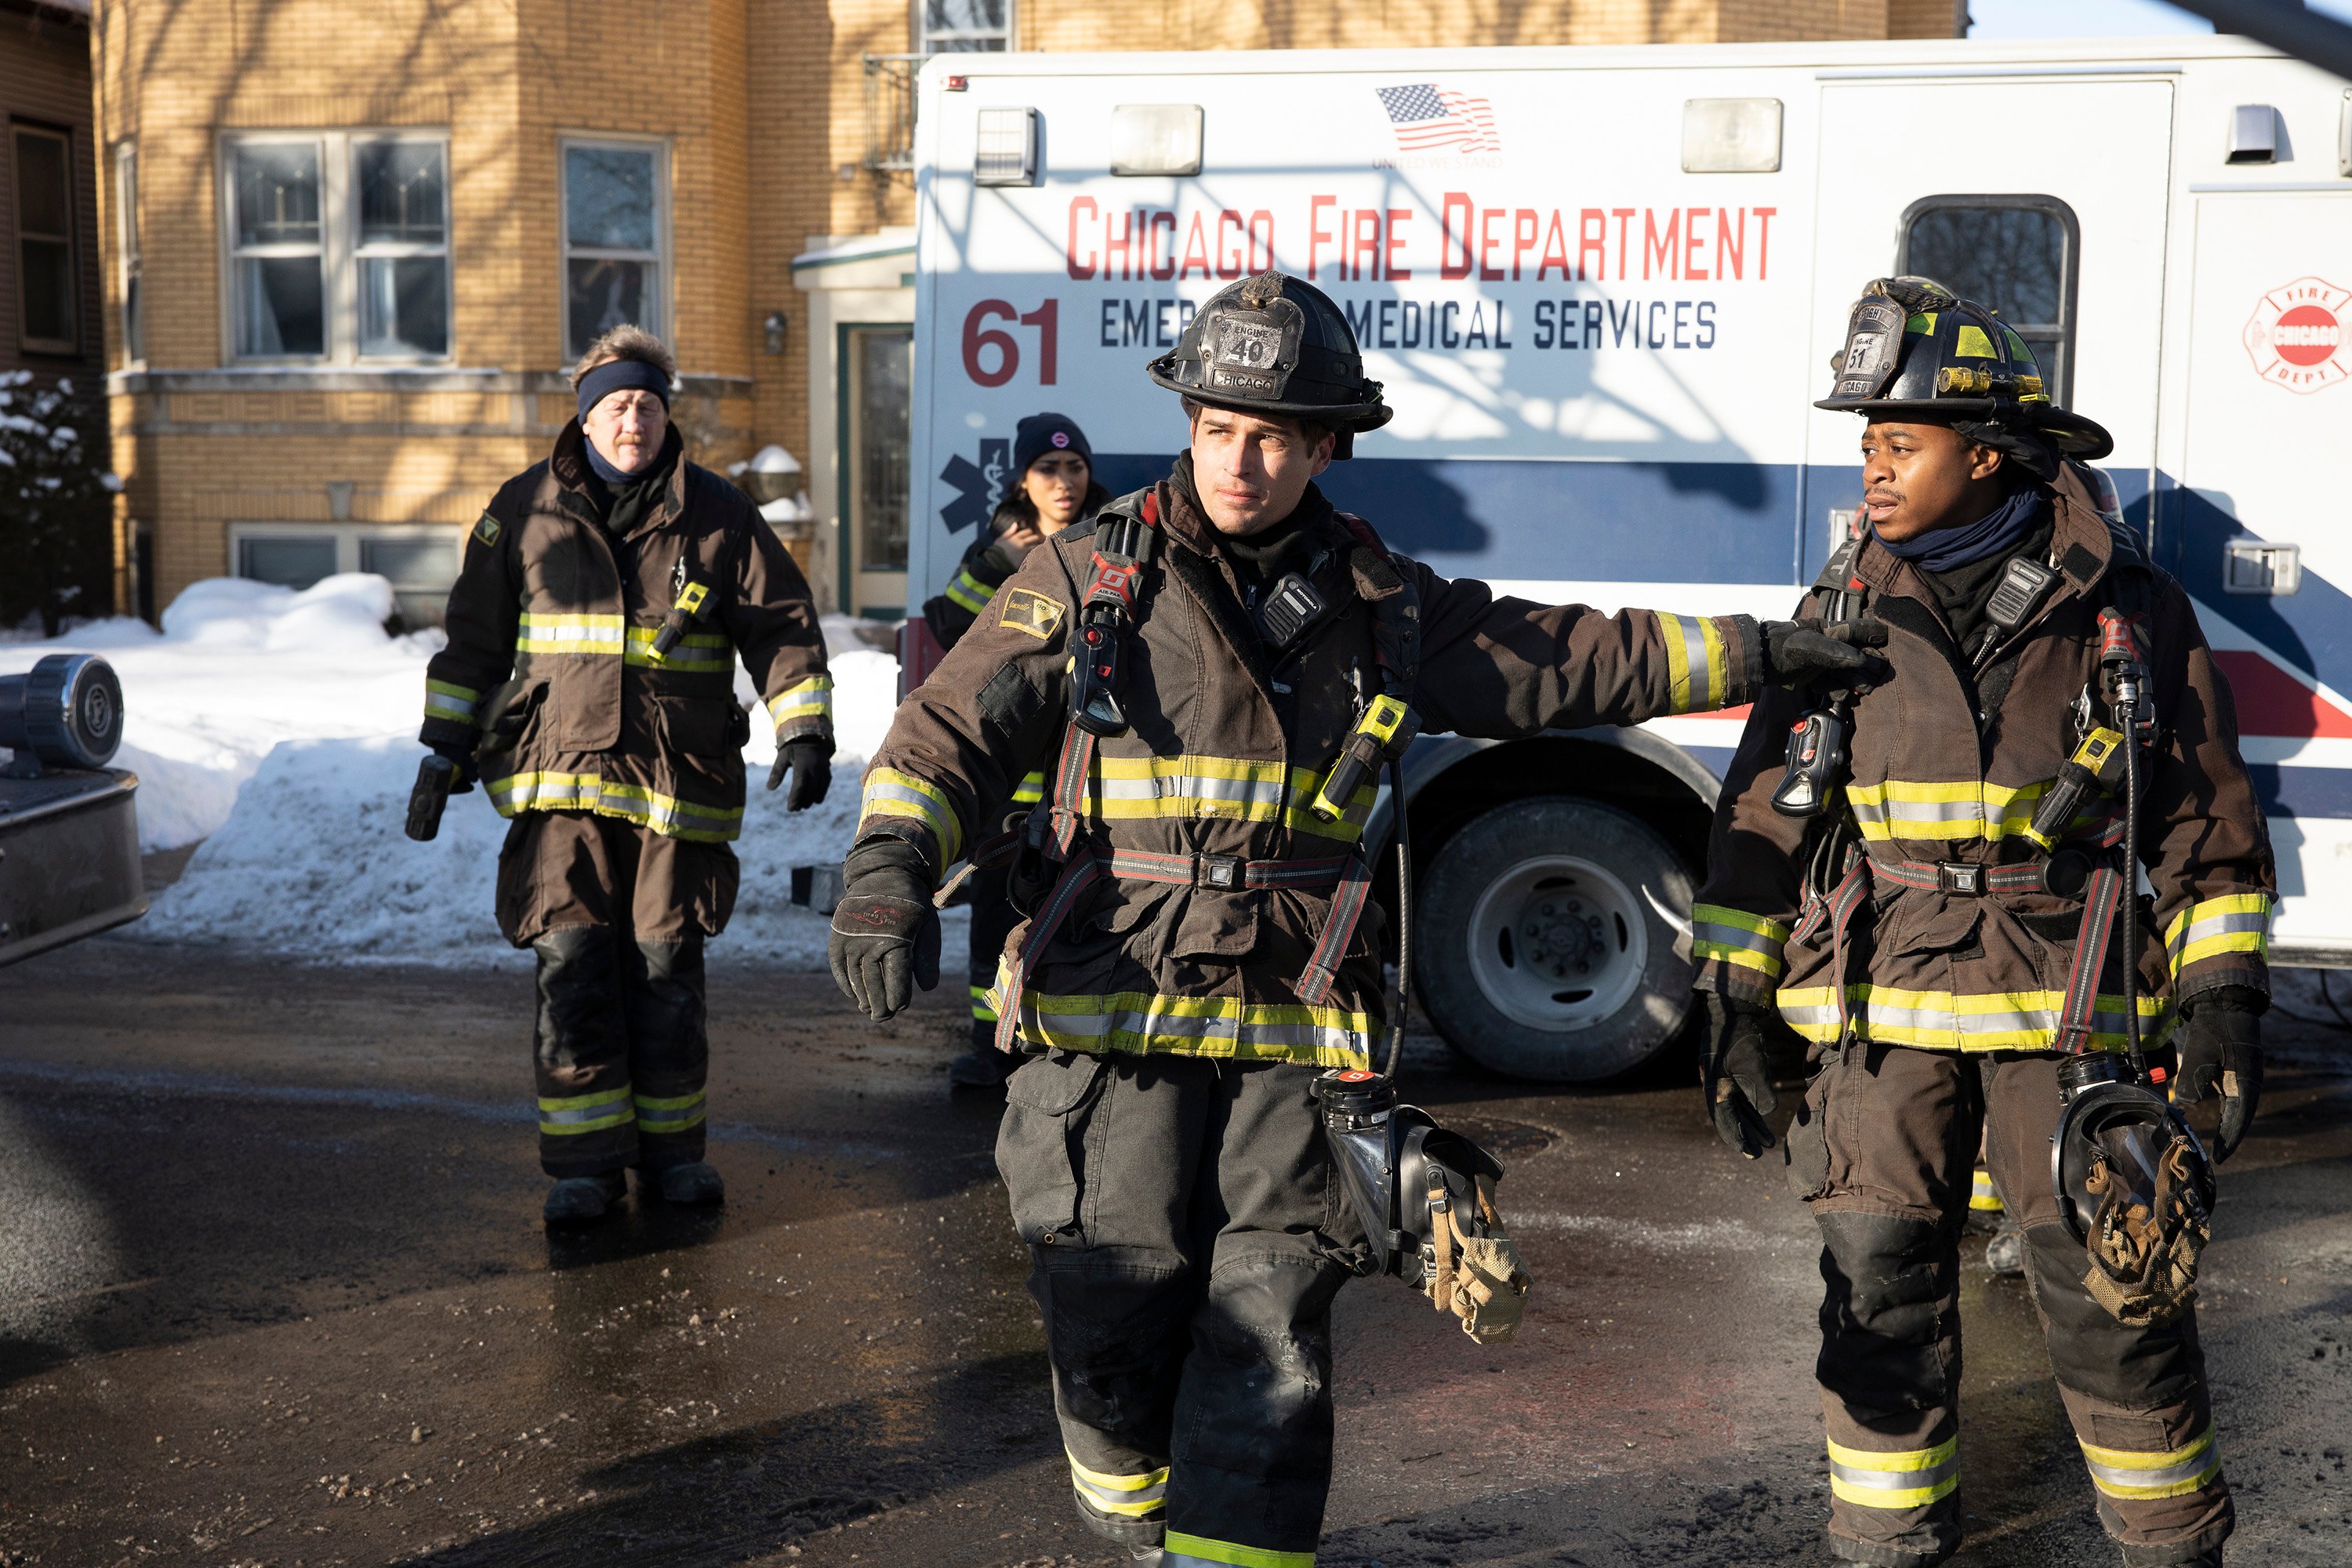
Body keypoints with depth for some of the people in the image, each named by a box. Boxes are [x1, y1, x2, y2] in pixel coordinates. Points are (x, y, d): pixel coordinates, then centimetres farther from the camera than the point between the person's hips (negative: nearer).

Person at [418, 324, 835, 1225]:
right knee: (571, 966, -5)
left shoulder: (717, 517, 4)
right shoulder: (525, 510, 7)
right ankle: (585, 1162, 4)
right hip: (561, 779, 0)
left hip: (680, 780, 0)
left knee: (667, 968, 4)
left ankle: (670, 1148, 18)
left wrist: (805, 733, -6)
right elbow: (474, 635, 15)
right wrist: (446, 741, 11)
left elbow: (783, 627, 5)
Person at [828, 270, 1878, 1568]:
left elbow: (1571, 662, 22)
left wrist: (1750, 653, 23)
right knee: (1116, 1334, 4)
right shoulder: (1087, 578, 3)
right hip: (1112, 1031, -1)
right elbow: (952, 730, 1)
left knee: (1268, 1352, -3)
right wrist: (891, 863, -17)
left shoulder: (1377, 604, 11)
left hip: (1291, 1039, 2)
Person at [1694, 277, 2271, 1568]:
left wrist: (2219, 1001, -1)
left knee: (2113, 1292, 2)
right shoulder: (1845, 611, 5)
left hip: (2067, 1006, -2)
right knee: (1880, 1290, 5)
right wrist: (1733, 1001, 5)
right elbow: (1762, 810, 8)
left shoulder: (2125, 610, 1)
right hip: (1878, 1006, 2)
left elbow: (2207, 821, 5)